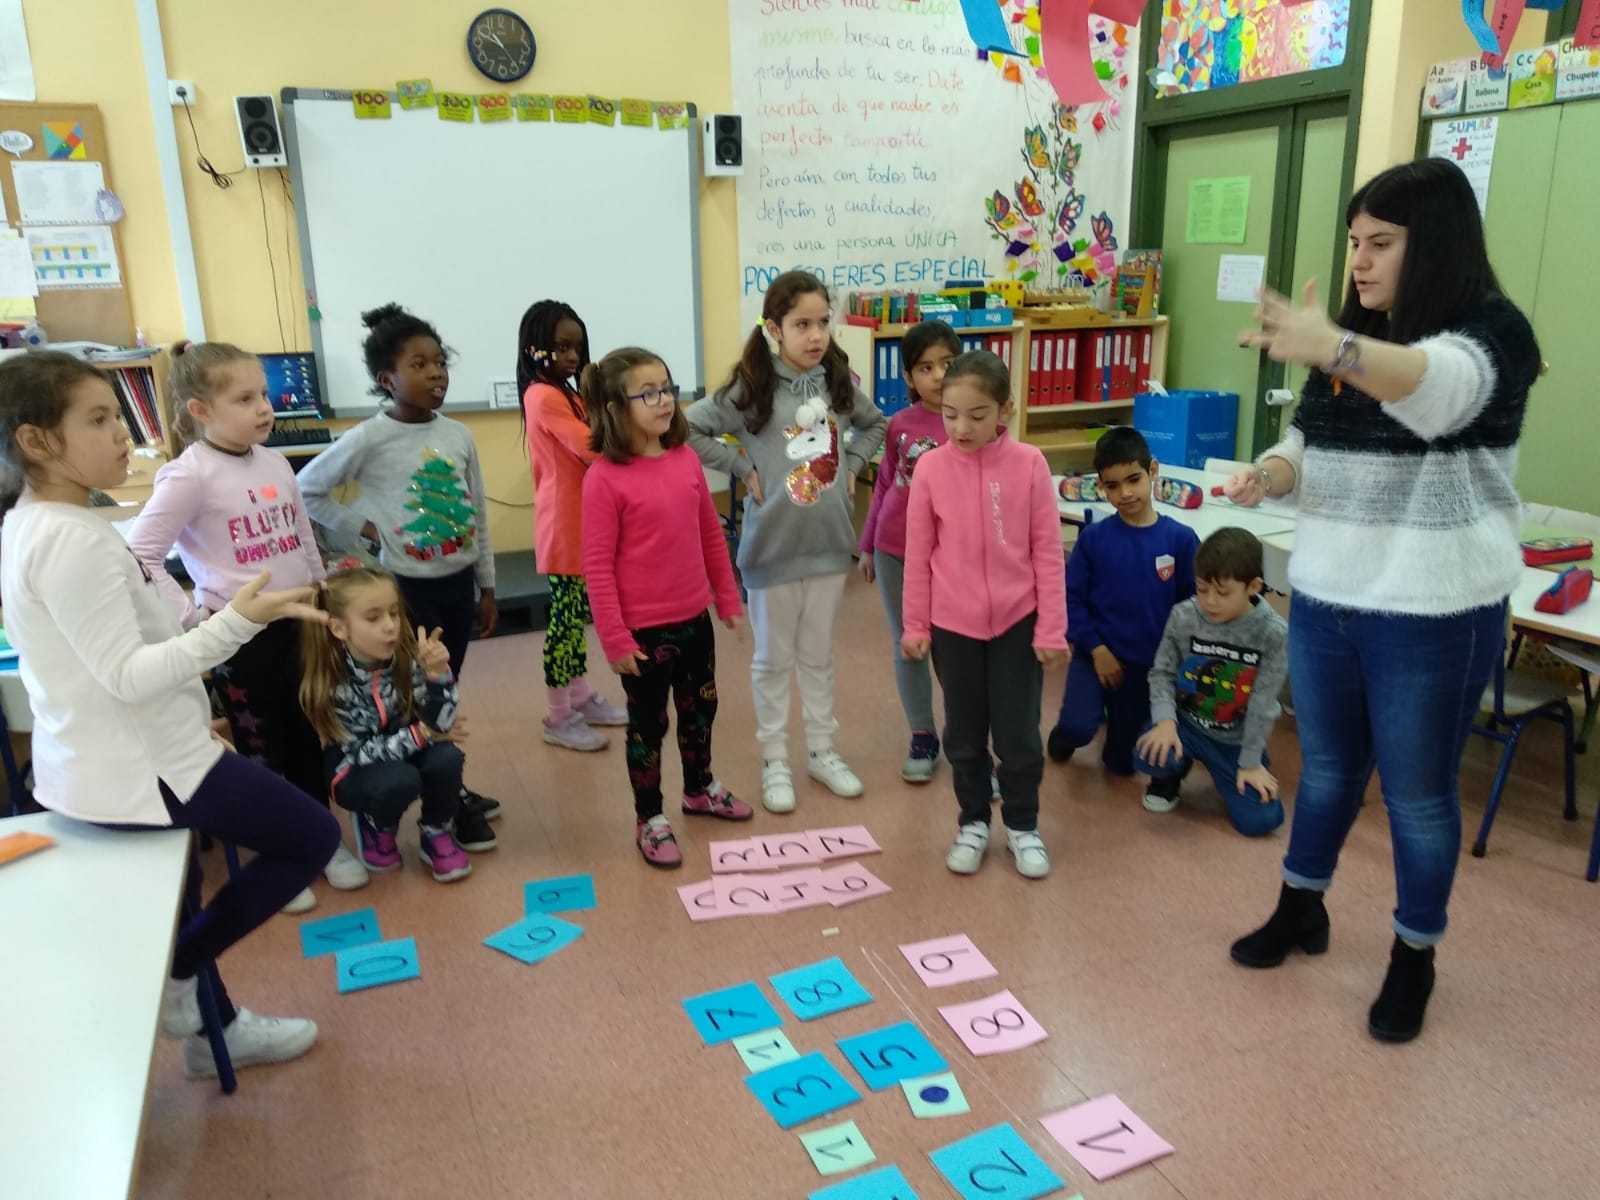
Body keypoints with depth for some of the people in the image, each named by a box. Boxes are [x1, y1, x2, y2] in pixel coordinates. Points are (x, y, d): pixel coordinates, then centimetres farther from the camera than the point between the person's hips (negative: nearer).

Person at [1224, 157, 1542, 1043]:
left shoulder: (1490, 331, -12)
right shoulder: (1355, 335, 9)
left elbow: (1439, 391, -35)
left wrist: (1332, 348, -54)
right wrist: (1271, 472, -12)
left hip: (1432, 612, -5)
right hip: (1323, 594, 6)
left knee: (1418, 790, 8)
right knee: (1326, 764, 19)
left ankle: (1414, 959, 27)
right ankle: (1299, 909, 37)